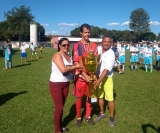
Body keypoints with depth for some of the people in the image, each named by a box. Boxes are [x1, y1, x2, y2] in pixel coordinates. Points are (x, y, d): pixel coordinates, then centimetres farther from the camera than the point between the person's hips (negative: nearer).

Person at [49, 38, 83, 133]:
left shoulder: (69, 57, 7)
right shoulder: (57, 55, -16)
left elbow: (71, 70, 5)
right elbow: (63, 69, -29)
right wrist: (75, 66, -16)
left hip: (66, 84, 7)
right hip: (56, 84, -7)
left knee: (62, 106, 16)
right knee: (59, 108, 0)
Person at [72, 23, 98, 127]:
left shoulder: (94, 45, 3)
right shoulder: (77, 46, -8)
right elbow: (76, 63, -10)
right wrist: (85, 75, -16)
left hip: (91, 75, 3)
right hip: (80, 76, -3)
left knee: (90, 96, 13)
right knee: (79, 97, 8)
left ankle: (88, 116, 31)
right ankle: (79, 117, 25)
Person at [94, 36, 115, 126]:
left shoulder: (111, 54, -16)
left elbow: (106, 69, -21)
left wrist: (99, 81, -25)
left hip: (107, 78, -4)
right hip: (98, 77, 5)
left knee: (110, 98, -1)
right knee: (100, 96, 16)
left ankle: (112, 117, 17)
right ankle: (102, 113, 35)